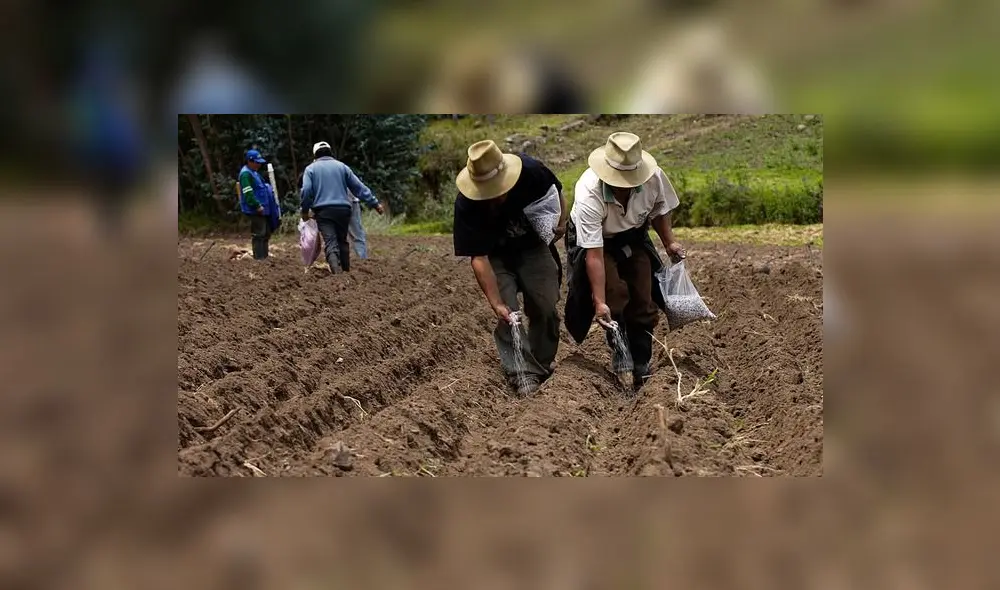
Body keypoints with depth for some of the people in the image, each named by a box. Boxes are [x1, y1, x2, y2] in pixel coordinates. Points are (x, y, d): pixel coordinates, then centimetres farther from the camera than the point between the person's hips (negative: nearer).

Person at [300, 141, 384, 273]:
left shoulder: (311, 169, 8)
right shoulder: (341, 166, 13)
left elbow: (306, 191, -5)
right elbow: (359, 187, 9)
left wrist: (305, 210, 7)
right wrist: (375, 203, 11)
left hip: (323, 211, -2)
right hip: (343, 209, 2)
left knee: (330, 243, -11)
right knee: (342, 241, 17)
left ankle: (336, 272, -30)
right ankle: (346, 271, 18)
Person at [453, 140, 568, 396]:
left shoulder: (531, 171, -29)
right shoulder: (466, 206, -33)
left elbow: (556, 192, -2)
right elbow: (479, 258, -29)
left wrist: (560, 220, -11)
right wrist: (497, 303, -33)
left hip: (534, 247, 2)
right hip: (497, 257, -1)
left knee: (546, 309, -2)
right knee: (508, 316, -14)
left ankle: (543, 368, 17)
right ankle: (523, 376, -11)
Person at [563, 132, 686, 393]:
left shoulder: (654, 177, -27)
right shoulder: (589, 194, -38)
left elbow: (659, 210, -1)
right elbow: (595, 254, -37)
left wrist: (669, 243, -6)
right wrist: (600, 302, -37)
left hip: (633, 237, 4)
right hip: (592, 241, -4)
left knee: (643, 301, -1)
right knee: (614, 294, -26)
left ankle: (641, 369, 12)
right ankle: (621, 357, -12)